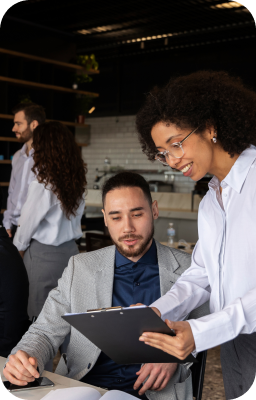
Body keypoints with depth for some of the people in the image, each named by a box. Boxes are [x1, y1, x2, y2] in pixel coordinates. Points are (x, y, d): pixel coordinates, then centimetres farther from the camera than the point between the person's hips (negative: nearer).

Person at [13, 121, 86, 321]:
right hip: (71, 249, 6)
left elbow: (28, 220, -7)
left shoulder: (43, 183, -17)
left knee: (42, 314, 7)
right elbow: (75, 216, 3)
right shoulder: (77, 180, 0)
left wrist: (18, 246, 9)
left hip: (45, 253, -6)